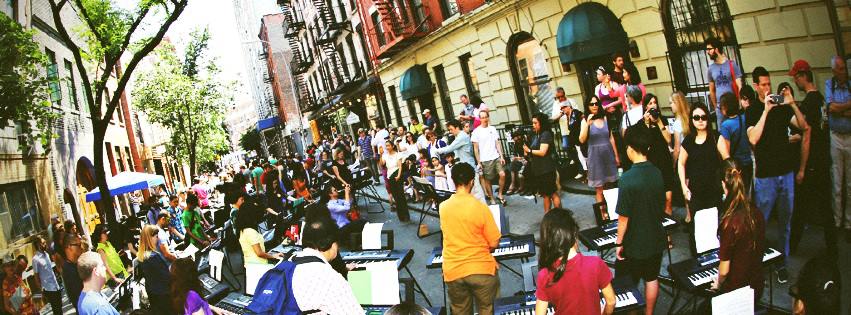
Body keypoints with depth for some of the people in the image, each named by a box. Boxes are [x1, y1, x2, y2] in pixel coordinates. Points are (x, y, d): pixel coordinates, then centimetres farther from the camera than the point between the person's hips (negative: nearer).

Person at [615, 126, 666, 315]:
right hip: (655, 239, 6)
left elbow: (624, 217, -20)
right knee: (651, 278, 19)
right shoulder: (657, 173, -5)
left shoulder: (627, 179, -24)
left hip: (634, 243, -6)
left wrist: (619, 242, -8)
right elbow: (662, 207, 7)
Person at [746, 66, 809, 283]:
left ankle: (782, 263, 19)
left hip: (787, 172, 4)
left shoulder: (782, 107, 8)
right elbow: (753, 139, -19)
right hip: (765, 175, -4)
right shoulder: (752, 111, -3)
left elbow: (803, 126, -3)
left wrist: (792, 104, -16)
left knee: (785, 222, 10)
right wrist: (765, 110, -23)